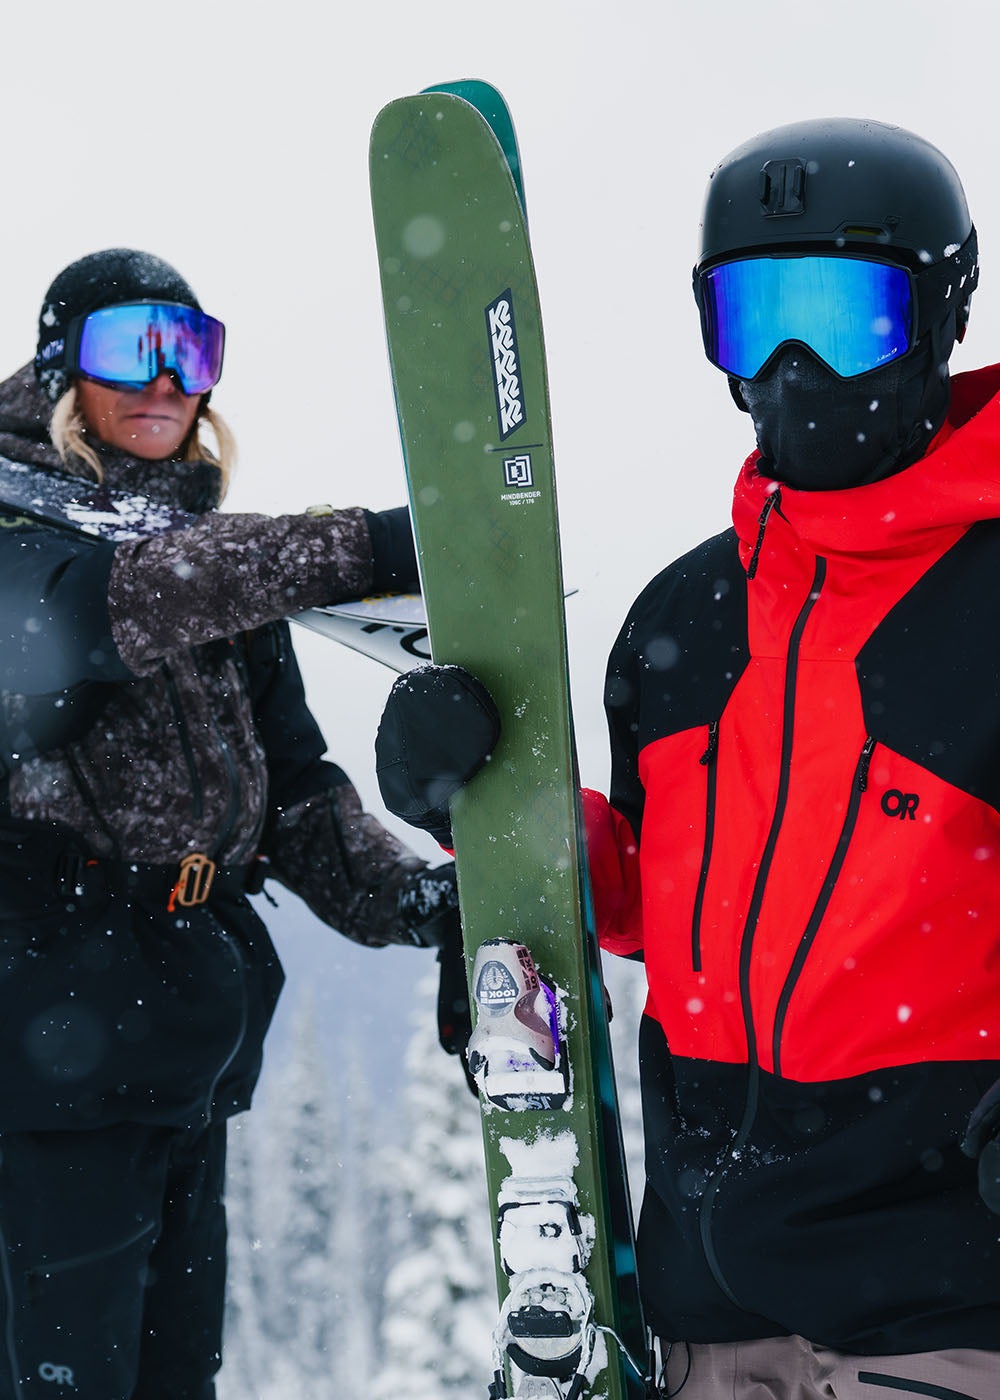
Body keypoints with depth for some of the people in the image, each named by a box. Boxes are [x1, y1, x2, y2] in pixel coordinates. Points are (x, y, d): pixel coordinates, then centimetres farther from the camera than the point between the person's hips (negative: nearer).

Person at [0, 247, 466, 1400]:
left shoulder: (225, 571, 18)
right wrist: (359, 551, -34)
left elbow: (291, 787, 14)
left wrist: (415, 899, -4)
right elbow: (102, 604, -25)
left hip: (187, 1060, 7)